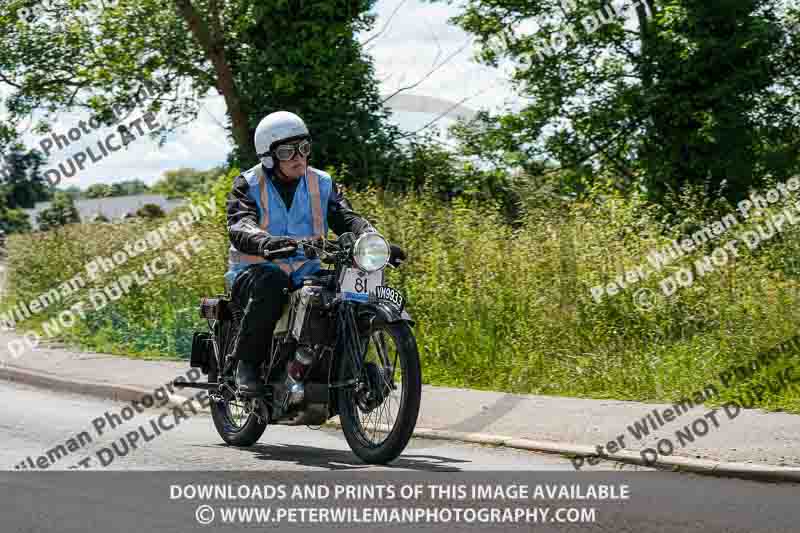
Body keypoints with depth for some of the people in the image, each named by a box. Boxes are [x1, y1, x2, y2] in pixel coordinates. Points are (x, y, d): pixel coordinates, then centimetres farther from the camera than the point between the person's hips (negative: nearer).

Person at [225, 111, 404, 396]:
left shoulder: (322, 184, 9)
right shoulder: (247, 186, -4)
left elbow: (347, 218, -4)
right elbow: (240, 228, -22)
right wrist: (267, 243, -47)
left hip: (306, 273, 4)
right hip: (257, 270, -4)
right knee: (270, 286, -39)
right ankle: (247, 364, -23)